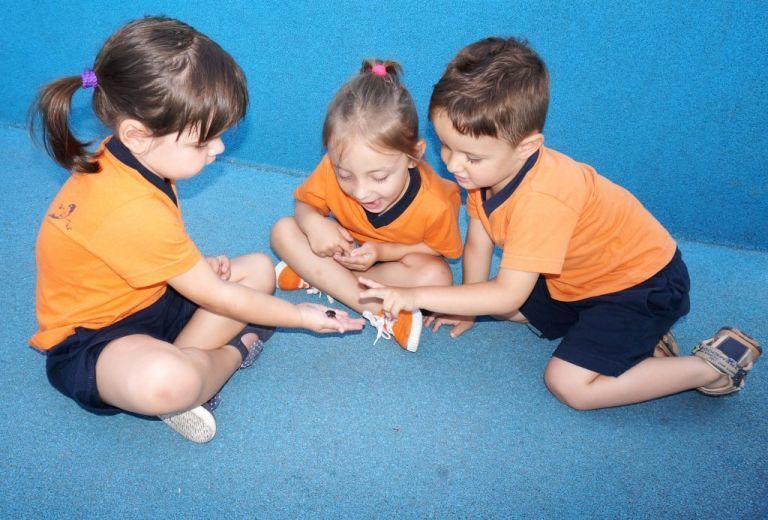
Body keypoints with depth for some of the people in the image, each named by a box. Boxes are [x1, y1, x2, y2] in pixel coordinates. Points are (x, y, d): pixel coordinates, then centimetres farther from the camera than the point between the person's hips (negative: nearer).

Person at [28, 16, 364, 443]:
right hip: (90, 339, -9)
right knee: (167, 383, -42)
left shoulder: (127, 157, -6)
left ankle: (189, 364, -12)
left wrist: (197, 265, -4)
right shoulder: (133, 212, -33)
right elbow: (217, 297, -21)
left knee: (259, 267, 3)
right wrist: (302, 316, -10)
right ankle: (230, 354, -7)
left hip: (148, 298, 9)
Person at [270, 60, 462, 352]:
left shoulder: (434, 206, -34)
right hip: (349, 248, 3)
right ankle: (378, 312, -25)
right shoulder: (333, 169, -30)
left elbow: (440, 250, -15)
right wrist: (313, 222, -36)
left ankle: (318, 278, -21)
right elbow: (305, 203, -11)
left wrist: (382, 251, -29)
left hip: (398, 256, -2)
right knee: (284, 230, -19)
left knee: (436, 276, -34)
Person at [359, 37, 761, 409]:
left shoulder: (542, 200, -36)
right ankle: (632, 335, 10)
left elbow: (507, 295, -35)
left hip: (644, 281, -9)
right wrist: (468, 308, 0)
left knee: (570, 383, -19)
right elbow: (477, 246, 0)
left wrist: (418, 296, -34)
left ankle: (718, 363, -3)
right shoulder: (485, 169, -11)